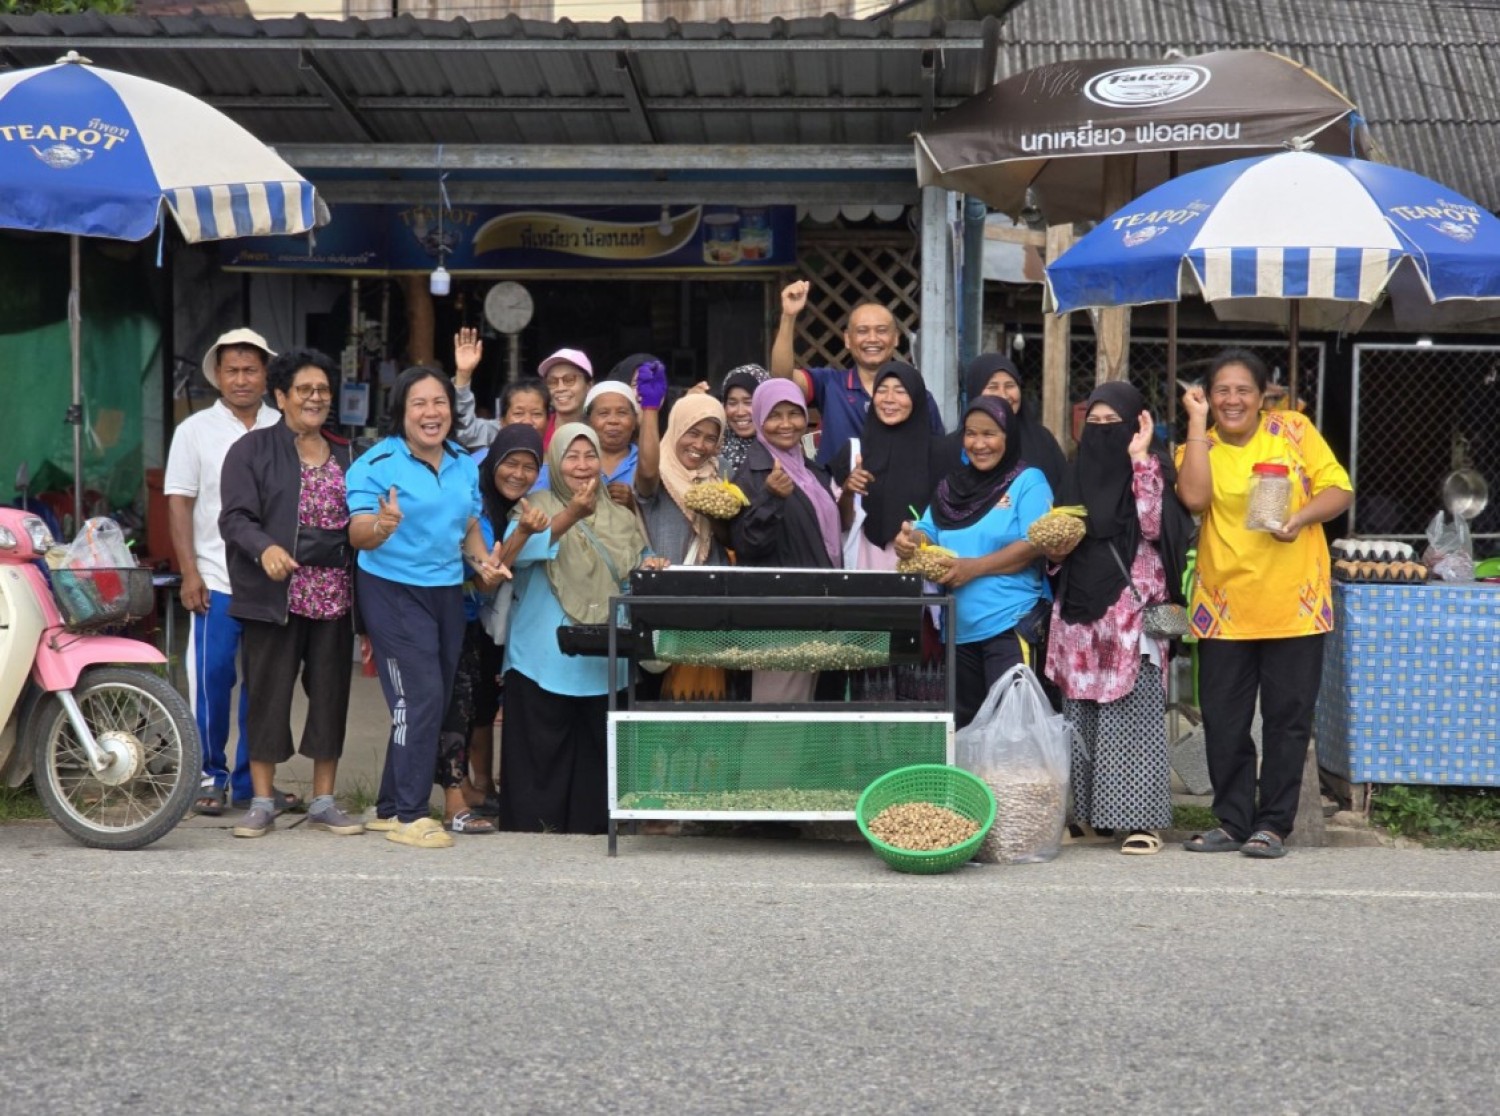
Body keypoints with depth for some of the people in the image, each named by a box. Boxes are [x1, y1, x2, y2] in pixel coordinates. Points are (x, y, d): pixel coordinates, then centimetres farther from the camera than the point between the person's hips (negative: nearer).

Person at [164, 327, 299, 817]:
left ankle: (251, 780, 16)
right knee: (211, 679, -4)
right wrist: (189, 573, -7)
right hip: (217, 580, -2)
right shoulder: (196, 431, 4)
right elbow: (179, 503, 1)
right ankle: (211, 776, 9)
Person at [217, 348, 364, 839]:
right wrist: (265, 548, -28)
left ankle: (323, 801, 15)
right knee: (268, 694, 0)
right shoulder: (252, 450, 2)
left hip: (334, 597, 4)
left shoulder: (346, 456, 16)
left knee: (330, 694, 5)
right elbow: (235, 518, -7)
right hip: (274, 597, -4)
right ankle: (262, 803, 9)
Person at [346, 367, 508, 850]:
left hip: (447, 592, 7)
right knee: (420, 698, -13)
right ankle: (410, 815, -5)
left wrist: (483, 561, -1)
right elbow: (358, 535, -18)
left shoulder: (465, 465, 9)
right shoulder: (378, 463, -11)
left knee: (432, 704, 11)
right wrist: (383, 526, -40)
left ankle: (390, 807, 22)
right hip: (393, 591, -7)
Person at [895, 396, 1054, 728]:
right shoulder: (952, 485, 13)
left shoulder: (1028, 481, -4)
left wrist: (975, 567, -21)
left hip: (1010, 624, -6)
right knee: (963, 722, 15)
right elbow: (928, 532, 8)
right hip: (958, 626, 6)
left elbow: (1035, 545, -14)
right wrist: (910, 540, -16)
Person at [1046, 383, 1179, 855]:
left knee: (1132, 712, -7)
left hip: (1131, 609, -5)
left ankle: (1140, 817, -6)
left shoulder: (1151, 467, 2)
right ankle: (1088, 809, 13)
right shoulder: (1077, 471, 16)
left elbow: (1152, 526, -15)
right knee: (1082, 713, 5)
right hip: (1081, 607, 5)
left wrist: (1140, 459, -14)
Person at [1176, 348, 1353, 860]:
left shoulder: (1294, 430, 3)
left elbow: (1339, 488, 2)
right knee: (1223, 722, 5)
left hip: (1294, 603, -1)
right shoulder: (1199, 445, 5)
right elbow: (1195, 496, -16)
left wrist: (1302, 517, -18)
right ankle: (1233, 822, 16)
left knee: (1287, 719, 3)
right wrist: (1197, 421, -10)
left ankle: (1273, 826, 12)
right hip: (1223, 606, 1)